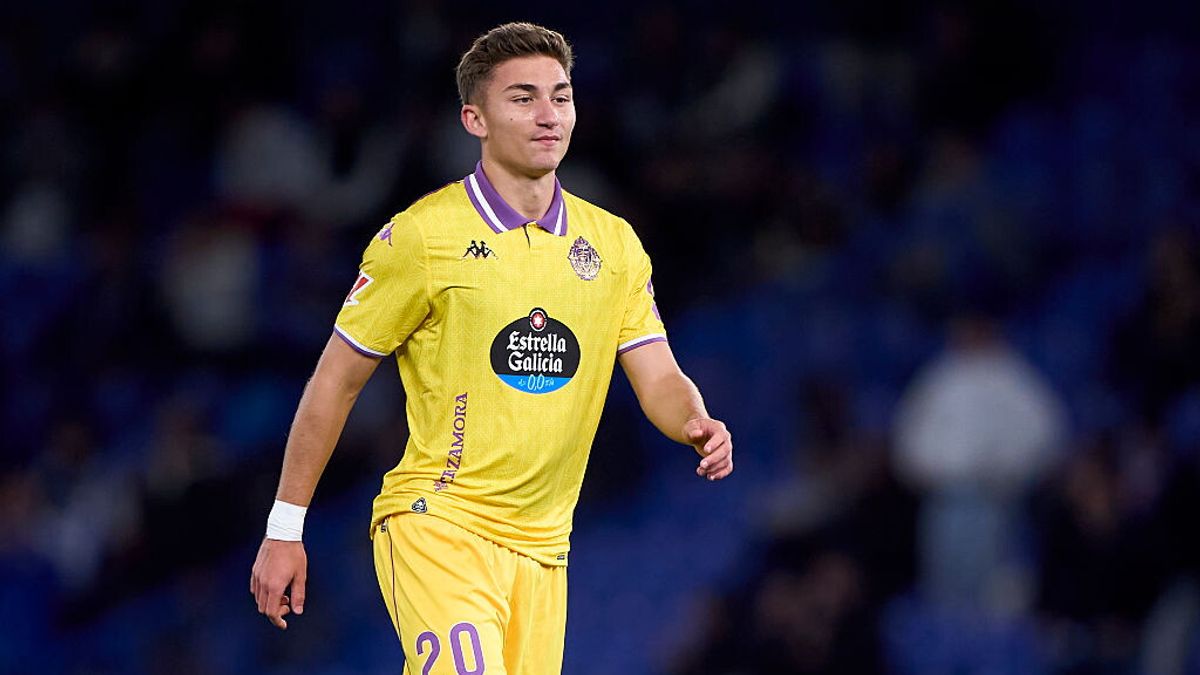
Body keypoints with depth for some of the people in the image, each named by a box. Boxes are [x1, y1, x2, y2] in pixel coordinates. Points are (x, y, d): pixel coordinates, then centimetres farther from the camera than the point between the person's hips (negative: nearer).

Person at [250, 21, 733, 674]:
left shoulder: (614, 244, 9)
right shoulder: (420, 236, -5)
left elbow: (660, 381, 7)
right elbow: (336, 381, 1)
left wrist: (699, 426, -17)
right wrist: (284, 529, 1)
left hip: (539, 546, 5)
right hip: (434, 523, -5)